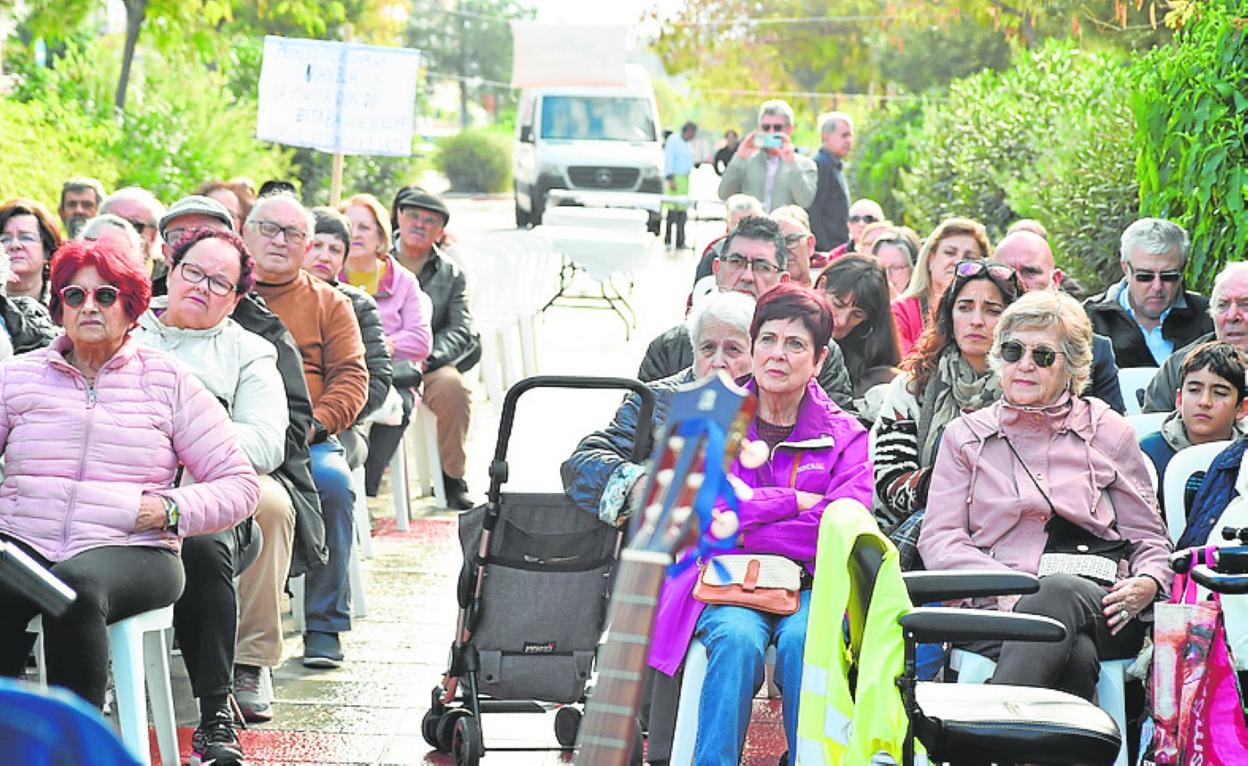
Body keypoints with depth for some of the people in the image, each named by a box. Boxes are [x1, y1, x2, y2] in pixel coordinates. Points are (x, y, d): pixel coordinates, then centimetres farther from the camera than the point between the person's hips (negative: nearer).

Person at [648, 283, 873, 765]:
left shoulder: (845, 437, 8)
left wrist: (739, 526, -9)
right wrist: (793, 501, -6)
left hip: (808, 586, 0)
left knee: (803, 639, -33)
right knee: (738, 638, -33)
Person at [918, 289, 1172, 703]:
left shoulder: (1109, 432, 18)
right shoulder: (965, 436, 18)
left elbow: (1149, 540, 19)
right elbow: (938, 539, 7)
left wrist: (1147, 584, -7)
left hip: (1098, 611, 1)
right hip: (995, 608, 0)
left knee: (1059, 592, -39)